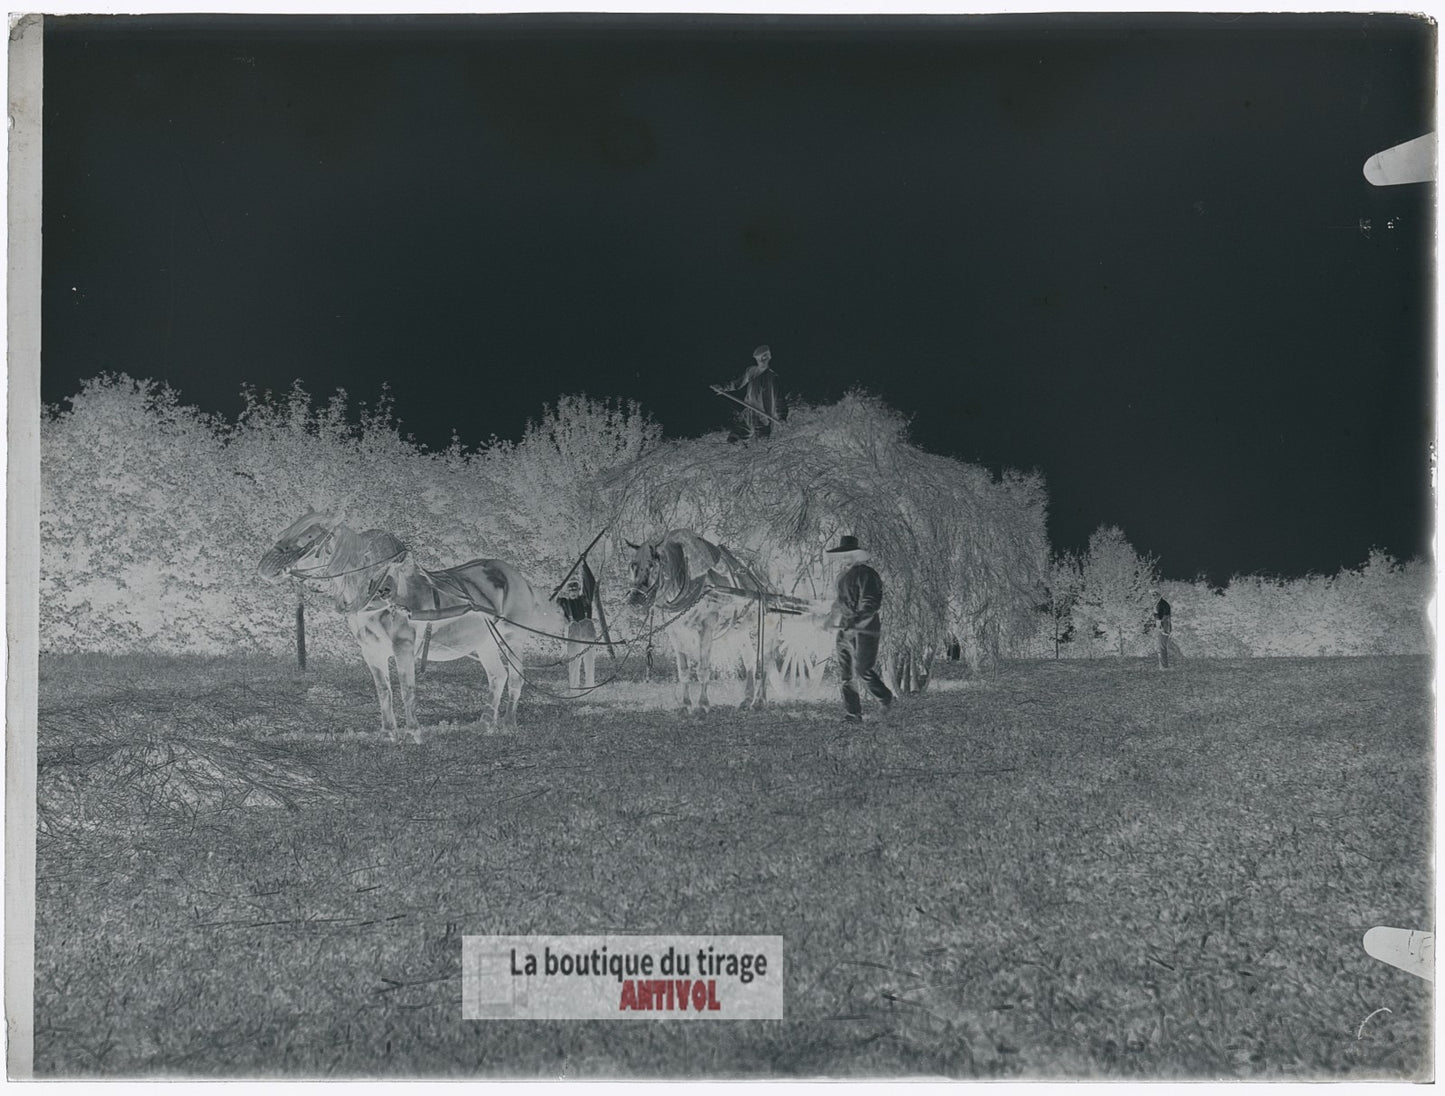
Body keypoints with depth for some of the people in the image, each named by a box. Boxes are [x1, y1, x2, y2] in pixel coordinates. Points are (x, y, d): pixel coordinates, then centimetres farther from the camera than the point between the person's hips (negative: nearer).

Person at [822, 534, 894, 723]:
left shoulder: (866, 575, -10)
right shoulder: (844, 577, 18)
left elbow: (872, 603, -19)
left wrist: (854, 621, -27)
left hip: (864, 631, -8)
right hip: (845, 631, 8)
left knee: (863, 670, -10)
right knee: (846, 675, 3)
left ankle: (886, 698, 15)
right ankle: (852, 714, 6)